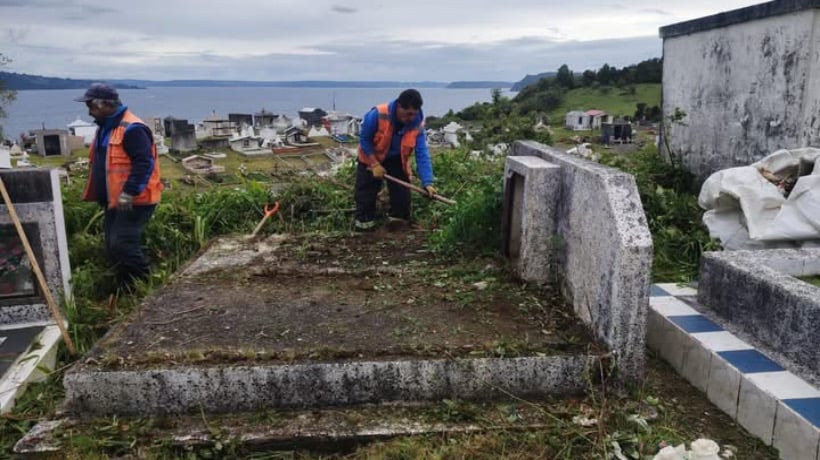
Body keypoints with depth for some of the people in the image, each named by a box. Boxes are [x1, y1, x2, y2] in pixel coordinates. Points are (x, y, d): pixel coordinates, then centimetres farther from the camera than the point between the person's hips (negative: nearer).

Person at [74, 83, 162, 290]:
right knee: (113, 247, 12)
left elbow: (145, 163, -24)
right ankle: (125, 289, 24)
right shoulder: (105, 127, 15)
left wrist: (129, 192, -27)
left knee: (122, 244, -14)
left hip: (134, 201, -10)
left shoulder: (132, 129, -17)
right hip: (114, 200, 10)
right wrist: (97, 193, 22)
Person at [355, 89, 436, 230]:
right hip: (371, 157, -2)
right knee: (367, 191, 1)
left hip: (396, 159, 2)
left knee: (402, 193, 0)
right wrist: (375, 164, -25)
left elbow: (422, 154, -26)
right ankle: (364, 220, 19)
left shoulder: (417, 124, -26)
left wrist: (427, 182, -35)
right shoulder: (378, 114, -34)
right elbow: (364, 139, -20)